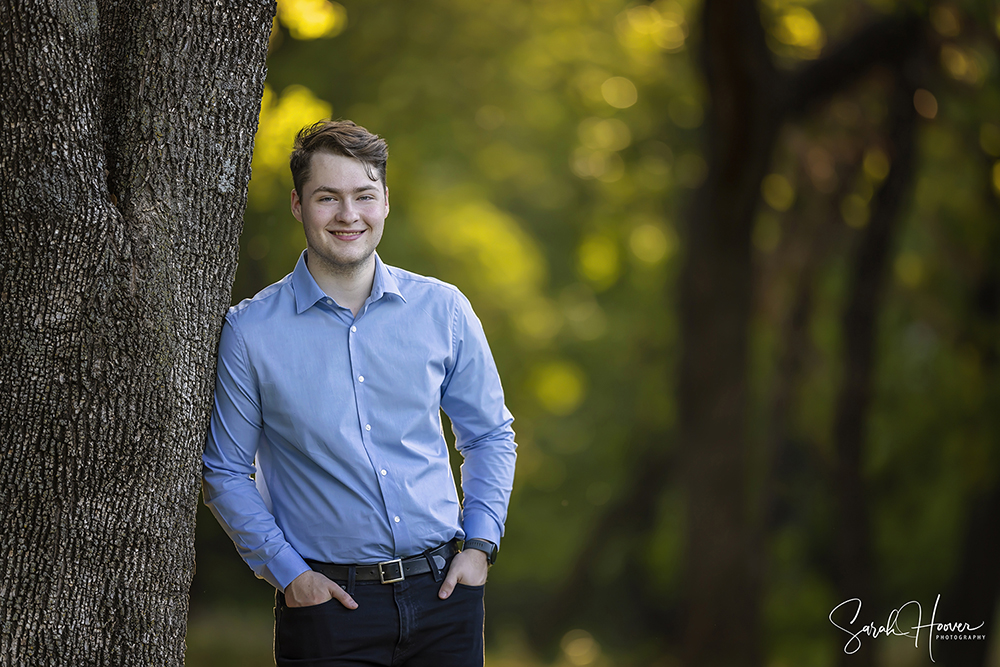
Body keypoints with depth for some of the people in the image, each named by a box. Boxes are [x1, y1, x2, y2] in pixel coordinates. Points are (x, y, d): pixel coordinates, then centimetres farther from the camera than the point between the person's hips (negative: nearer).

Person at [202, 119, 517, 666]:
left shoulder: (443, 310, 4)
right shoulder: (249, 332, -3)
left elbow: (490, 435, 14)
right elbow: (225, 473, 3)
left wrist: (479, 545, 3)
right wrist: (287, 572, -6)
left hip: (443, 594, 2)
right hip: (327, 606, -2)